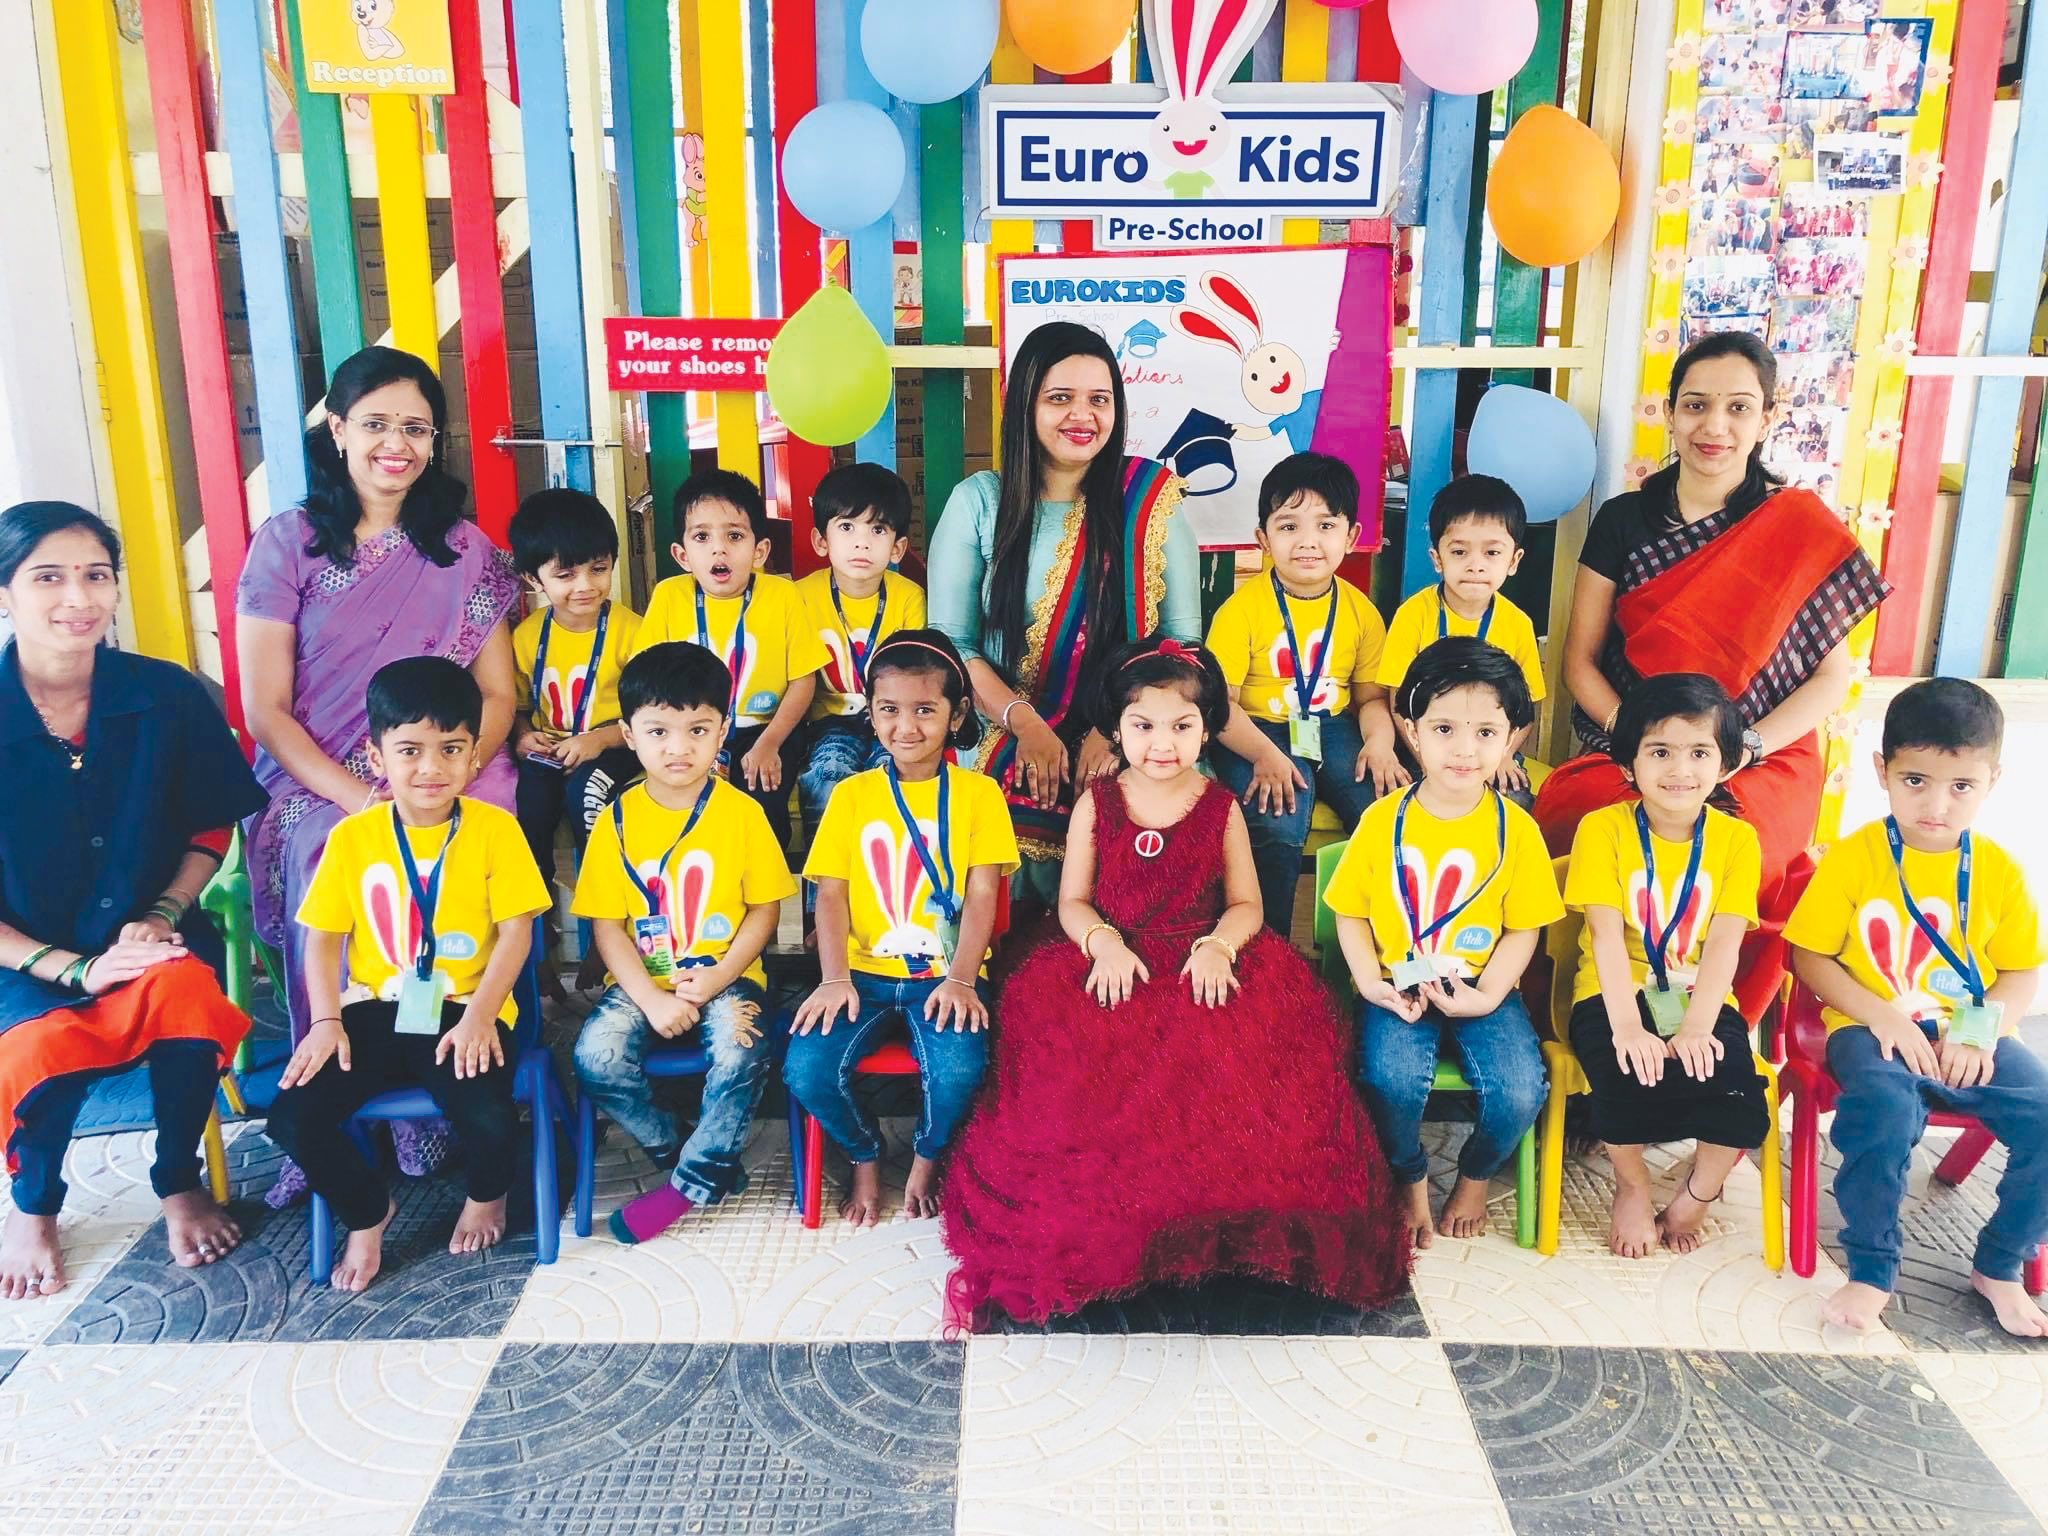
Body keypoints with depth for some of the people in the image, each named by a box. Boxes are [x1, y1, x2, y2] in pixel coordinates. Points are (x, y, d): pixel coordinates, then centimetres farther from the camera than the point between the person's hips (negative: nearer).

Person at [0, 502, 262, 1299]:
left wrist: (162, 915, -9)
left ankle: (180, 1186, -2)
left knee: (186, 990, -32)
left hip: (150, 932, 1)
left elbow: (213, 827, 6)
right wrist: (72, 969, -18)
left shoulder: (165, 696, -6)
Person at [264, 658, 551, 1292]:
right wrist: (326, 1020, -8)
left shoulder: (495, 829, -3)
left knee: (489, 1120, -28)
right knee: (293, 1117, -17)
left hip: (465, 1011, -3)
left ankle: (487, 1194, 14)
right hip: (374, 1009, 3)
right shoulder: (352, 836, 3)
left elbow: (516, 931, -6)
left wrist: (479, 1016, -17)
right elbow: (322, 935, 6)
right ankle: (368, 1210, 16)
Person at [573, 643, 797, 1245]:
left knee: (742, 1053, -30)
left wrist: (720, 975, -15)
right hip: (641, 980, 2)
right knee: (596, 1056, -25)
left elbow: (765, 909, 0)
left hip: (725, 976, -1)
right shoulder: (618, 819, -1)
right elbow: (606, 925, -2)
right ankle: (674, 1148, 2)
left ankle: (692, 1180, -8)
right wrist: (651, 998, -15)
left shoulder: (741, 812, -3)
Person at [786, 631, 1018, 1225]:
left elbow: (981, 894, -2)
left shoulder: (978, 792, 5)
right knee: (805, 1069, -22)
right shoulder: (851, 794, 9)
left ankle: (926, 1160, 5)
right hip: (863, 971, 2)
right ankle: (865, 1155, 11)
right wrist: (834, 978, -12)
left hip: (946, 972, -2)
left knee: (959, 1069, -30)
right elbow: (831, 893, 3)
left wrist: (960, 978, -15)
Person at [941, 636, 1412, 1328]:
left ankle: (1224, 1217, -6)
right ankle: (1099, 1225, -7)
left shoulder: (1221, 809, 6)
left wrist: (1218, 945, -15)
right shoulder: (1096, 805, 5)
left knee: (1233, 1061, -28)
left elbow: (1245, 903, 5)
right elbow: (1073, 901, 5)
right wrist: (1103, 941, -14)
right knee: (1078, 1062, -27)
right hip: (1113, 963, 0)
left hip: (1202, 966, 0)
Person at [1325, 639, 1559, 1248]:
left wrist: (1486, 995, -13)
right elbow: (1351, 913, 3)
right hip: (1399, 988, 0)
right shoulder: (1382, 821, -3)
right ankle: (1411, 1180, 7)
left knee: (1520, 1092, -21)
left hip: (1484, 991, 1)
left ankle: (1475, 1176, 15)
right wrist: (1371, 983, -12)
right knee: (1393, 1079, -27)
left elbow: (1524, 928, 1)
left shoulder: (1515, 829, -3)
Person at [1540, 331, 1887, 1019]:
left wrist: (1740, 748, -13)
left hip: (1762, 760, -1)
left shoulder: (1800, 528, 2)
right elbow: (1580, 659, 7)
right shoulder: (1625, 519, 7)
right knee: (1578, 816, -32)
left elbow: (1835, 672, 2)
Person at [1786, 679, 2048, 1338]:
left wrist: (1984, 1031, -12)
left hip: (1969, 1040, 3)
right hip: (1872, 1030, -3)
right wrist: (1880, 1015, -15)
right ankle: (1872, 1271, -14)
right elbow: (1810, 957, -2)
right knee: (1884, 1108, -33)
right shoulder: (1852, 858, -4)